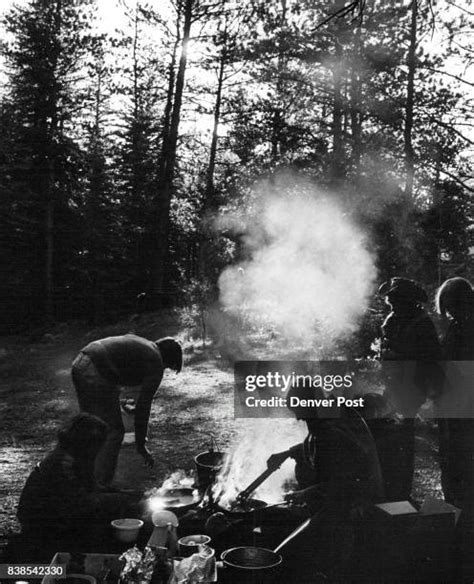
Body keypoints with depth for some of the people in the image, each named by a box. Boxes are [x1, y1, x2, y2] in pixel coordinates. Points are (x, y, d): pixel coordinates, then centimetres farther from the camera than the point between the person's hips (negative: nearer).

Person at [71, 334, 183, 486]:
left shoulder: (136, 340, 27)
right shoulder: (155, 366, 4)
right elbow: (143, 407, 5)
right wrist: (141, 445, 15)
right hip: (97, 374, -9)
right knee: (113, 432, 5)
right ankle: (100, 486, 8)